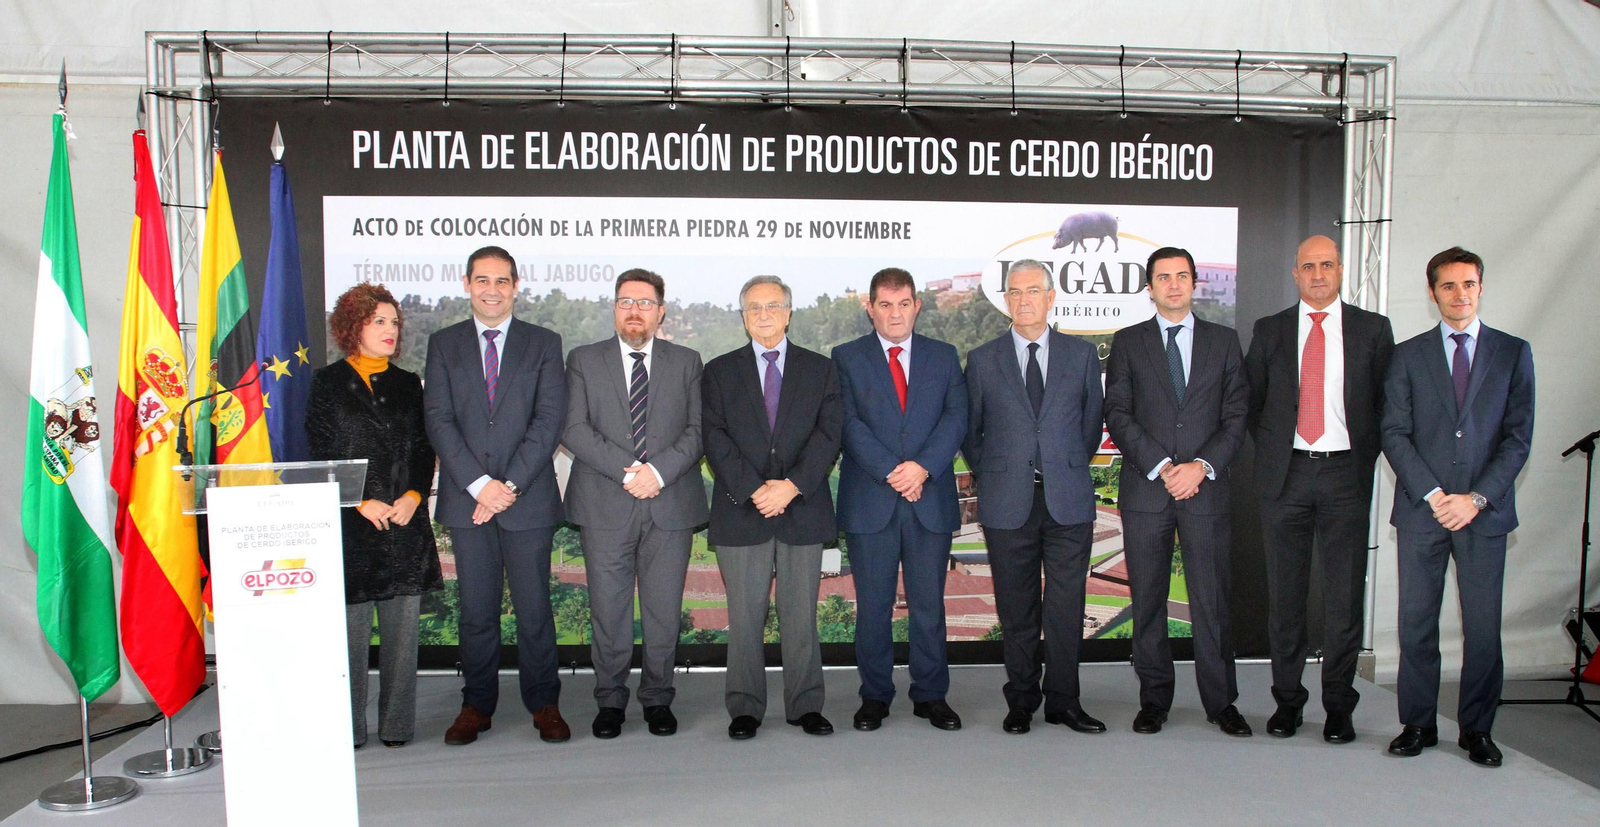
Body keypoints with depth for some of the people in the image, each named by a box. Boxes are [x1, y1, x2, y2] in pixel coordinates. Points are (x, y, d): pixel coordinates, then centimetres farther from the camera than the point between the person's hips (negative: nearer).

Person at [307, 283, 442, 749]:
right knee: (351, 629, -1)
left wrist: (414, 495, -6)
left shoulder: (407, 384, 15)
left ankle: (397, 725, 13)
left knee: (403, 628, 4)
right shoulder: (328, 383, 5)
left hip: (406, 521, 3)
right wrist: (362, 503, -11)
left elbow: (424, 449, 11)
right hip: (351, 524, -3)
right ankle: (349, 728, 10)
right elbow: (320, 455, -1)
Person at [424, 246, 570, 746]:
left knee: (534, 607, 4)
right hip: (466, 499, 1)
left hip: (528, 498, -1)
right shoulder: (443, 344, 10)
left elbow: (549, 420, -3)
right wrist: (479, 483, -11)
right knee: (476, 609, 7)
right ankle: (477, 705, 20)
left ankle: (544, 704, 16)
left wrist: (511, 485, -12)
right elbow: (439, 421, 0)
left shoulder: (544, 344, 7)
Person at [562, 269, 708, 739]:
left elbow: (697, 431, 4)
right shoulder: (584, 361, 9)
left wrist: (659, 470, -12)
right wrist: (626, 471, -13)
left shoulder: (686, 363, 12)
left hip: (670, 503, 1)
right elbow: (574, 430, -2)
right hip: (604, 507, -1)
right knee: (608, 611, 3)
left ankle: (657, 699, 19)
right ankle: (610, 700, 18)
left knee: (664, 612, 4)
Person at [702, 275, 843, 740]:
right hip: (741, 511, 0)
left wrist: (792, 485, -14)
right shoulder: (719, 372, 9)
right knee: (744, 617, 3)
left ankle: (806, 706, 16)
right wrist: (754, 490, -13)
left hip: (804, 510, 0)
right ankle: (745, 709, 14)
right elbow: (716, 440, -1)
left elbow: (828, 434, 0)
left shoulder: (820, 370, 10)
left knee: (801, 614, 5)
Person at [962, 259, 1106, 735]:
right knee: (1016, 609, 6)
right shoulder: (982, 360, 6)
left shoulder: (1082, 355, 8)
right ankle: (1021, 701, 18)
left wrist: (1068, 468, 12)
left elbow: (1092, 423, 14)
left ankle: (1063, 701, 17)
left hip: (1068, 500, 1)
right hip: (1008, 503, 0)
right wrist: (992, 477, 10)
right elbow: (969, 431, 12)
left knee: (1067, 606, 3)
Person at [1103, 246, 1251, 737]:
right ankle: (1154, 699, 16)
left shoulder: (1223, 342, 11)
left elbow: (1236, 416, 5)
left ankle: (1221, 702, 15)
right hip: (1145, 490, 0)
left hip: (1205, 489, 0)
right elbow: (1117, 415, -1)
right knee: (1147, 600, 5)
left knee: (1211, 600, 2)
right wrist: (1161, 467, -11)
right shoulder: (1128, 343, 8)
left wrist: (1201, 466, -10)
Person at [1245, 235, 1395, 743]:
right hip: (1285, 475, 1)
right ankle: (1287, 700, 17)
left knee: (1345, 596, 2)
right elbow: (1252, 404, 13)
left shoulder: (1373, 330, 6)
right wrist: (1271, 452, 6)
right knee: (1284, 594, 5)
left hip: (1346, 475, -1)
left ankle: (1339, 705, 14)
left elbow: (1388, 403, 7)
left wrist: (1365, 458, 0)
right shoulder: (1269, 332, 8)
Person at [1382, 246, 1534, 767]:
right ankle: (1417, 724, 16)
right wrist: (1432, 495, -10)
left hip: (1485, 511, 0)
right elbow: (1394, 433, 2)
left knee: (1483, 627, 3)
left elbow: (1518, 436, 2)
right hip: (1420, 510, 0)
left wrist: (1477, 498, -9)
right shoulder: (1408, 355, 8)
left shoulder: (1513, 353, 8)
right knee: (1416, 625, 4)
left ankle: (1476, 730, 16)